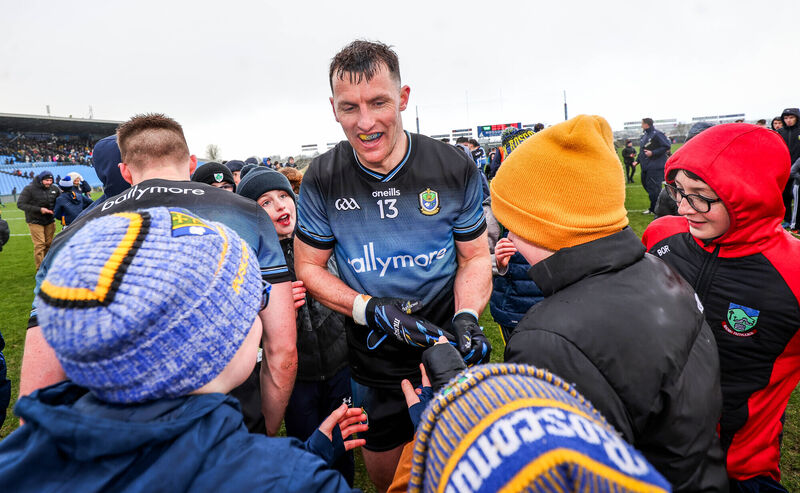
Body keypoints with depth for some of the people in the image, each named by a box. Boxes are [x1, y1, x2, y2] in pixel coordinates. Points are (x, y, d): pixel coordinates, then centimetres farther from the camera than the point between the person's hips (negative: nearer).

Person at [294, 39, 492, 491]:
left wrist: (467, 317, -21)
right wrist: (373, 310, -19)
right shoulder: (322, 180, -11)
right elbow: (309, 266, -4)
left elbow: (475, 255, -3)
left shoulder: (455, 169, -13)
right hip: (374, 359, 1)